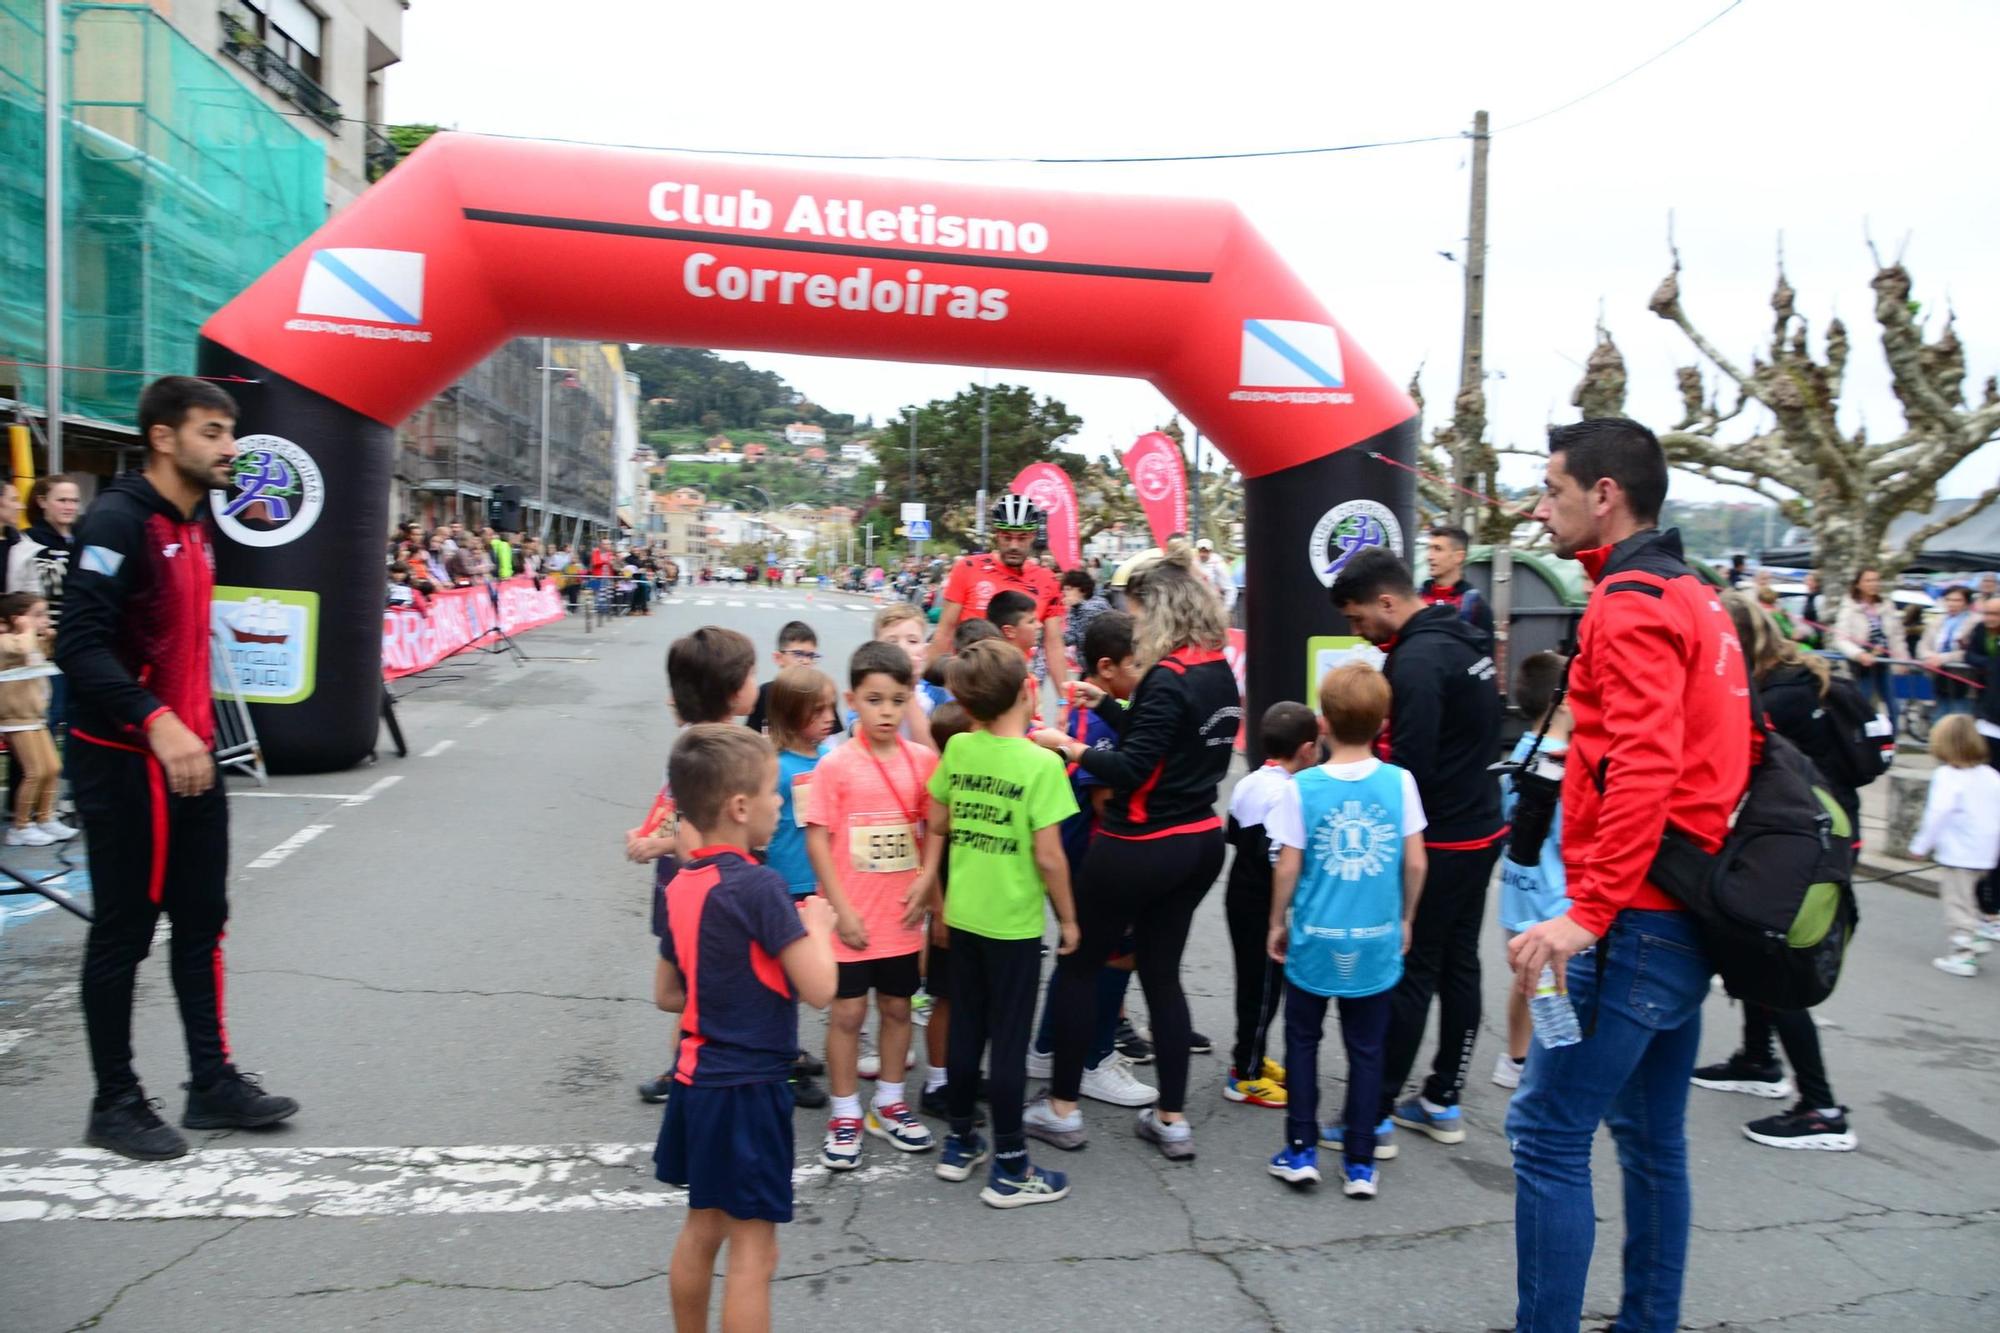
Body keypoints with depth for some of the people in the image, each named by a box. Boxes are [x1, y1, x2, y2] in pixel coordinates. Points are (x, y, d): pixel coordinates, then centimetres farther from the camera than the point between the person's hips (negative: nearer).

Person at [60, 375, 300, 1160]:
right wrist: (157, 723, -31)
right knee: (123, 934, 3)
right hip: (125, 763, -8)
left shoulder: (193, 527, 12)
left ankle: (212, 1084, 23)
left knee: (201, 922, 12)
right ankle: (116, 1106, 17)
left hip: (187, 755, 8)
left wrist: (199, 731, 18)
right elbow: (80, 645, -23)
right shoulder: (119, 521, -15)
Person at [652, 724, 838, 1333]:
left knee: (703, 1227, 22)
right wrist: (817, 925, -5)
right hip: (746, 1087, -8)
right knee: (752, 1249, 2)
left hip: (698, 1076, 8)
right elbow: (819, 989, -21)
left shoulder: (681, 886, 4)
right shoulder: (759, 885, -21)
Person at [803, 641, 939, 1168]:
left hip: (902, 916, 3)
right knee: (847, 1012, 6)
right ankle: (845, 1115, 22)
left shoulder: (923, 760, -1)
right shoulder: (836, 765, -11)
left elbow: (934, 830, 7)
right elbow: (817, 839, -10)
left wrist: (924, 885, -6)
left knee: (897, 1007, 15)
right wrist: (841, 908, -13)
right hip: (851, 918, -3)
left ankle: (890, 1103, 32)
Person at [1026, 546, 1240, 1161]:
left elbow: (1131, 771, -23)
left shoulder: (1167, 679, -20)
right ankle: (1172, 1119, 20)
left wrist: (1068, 746, -13)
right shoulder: (1219, 672, 5)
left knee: (1076, 966, 9)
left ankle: (1063, 1105, 19)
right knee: (1161, 973, 16)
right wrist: (1107, 706, 15)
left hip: (1140, 849, -8)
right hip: (1199, 842, 8)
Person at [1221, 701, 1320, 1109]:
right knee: (1264, 986, 3)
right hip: (1263, 902, -9)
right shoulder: (1286, 793, -22)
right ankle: (1245, 1076, 12)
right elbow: (1279, 858, -28)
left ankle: (1250, 1057, 33)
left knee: (1253, 981, 20)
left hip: (1240, 892, 9)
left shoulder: (1247, 783, 5)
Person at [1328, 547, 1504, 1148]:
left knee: (1411, 973, -3)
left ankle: (1375, 1114, 6)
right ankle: (1443, 1103, 24)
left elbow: (1412, 767, -24)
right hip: (1481, 828, 10)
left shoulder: (1417, 659, -21)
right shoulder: (1464, 637, 10)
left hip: (1439, 840, -10)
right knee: (1459, 966, 14)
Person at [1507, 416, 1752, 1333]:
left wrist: (1588, 911, -27)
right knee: (1651, 1137, 17)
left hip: (1636, 920, -10)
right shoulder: (1695, 597, 16)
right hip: (1688, 916, 10)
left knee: (1547, 1135, -5)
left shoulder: (1632, 600, -13)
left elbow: (1644, 768, -24)